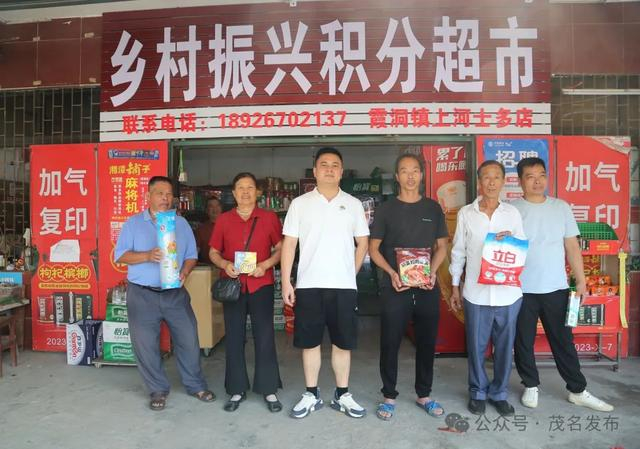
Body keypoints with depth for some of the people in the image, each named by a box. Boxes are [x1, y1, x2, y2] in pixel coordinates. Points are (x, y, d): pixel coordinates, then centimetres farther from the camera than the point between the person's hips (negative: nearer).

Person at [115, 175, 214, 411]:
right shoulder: (133, 223, 2)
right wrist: (147, 256, -20)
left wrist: (184, 272, -12)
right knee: (146, 344, 6)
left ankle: (195, 385, 24)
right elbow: (120, 255, -4)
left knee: (188, 339, 6)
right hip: (142, 294, -1)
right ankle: (158, 390, 24)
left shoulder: (181, 223, 8)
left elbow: (191, 255, 8)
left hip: (175, 293, 2)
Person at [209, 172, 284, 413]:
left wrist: (266, 264, -12)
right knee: (234, 338, 8)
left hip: (261, 285, -1)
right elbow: (213, 252, 11)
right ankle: (237, 390, 21)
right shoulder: (223, 220, 7)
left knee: (265, 337, 2)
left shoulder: (269, 218, 2)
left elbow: (281, 248, 5)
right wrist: (224, 264, -9)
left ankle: (269, 390, 15)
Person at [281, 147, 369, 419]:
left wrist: (350, 274, 5)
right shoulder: (300, 203, 3)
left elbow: (362, 243, 11)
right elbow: (289, 244, 1)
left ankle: (342, 395, 24)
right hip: (309, 285, 0)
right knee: (310, 342, 8)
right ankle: (311, 395, 24)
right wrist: (286, 282, -5)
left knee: (343, 343, 9)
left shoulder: (354, 204, 6)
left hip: (344, 286, 1)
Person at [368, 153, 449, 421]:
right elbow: (373, 249, 3)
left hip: (427, 287, 2)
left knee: (427, 342, 11)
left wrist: (432, 272, -6)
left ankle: (424, 395, 28)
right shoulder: (386, 209, 2)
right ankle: (389, 396, 19)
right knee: (390, 343, 3)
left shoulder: (433, 208, 8)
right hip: (395, 287, -2)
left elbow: (442, 246, 11)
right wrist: (391, 273, -12)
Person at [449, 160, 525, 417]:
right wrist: (455, 286, 6)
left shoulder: (512, 213, 4)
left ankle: (499, 393, 29)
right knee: (476, 346, 9)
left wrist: (511, 239, -12)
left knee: (504, 347, 11)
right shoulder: (466, 213, 1)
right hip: (476, 293, -1)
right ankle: (478, 393, 27)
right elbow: (458, 251, 6)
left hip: (508, 293, 1)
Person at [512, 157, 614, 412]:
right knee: (524, 341, 10)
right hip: (521, 290, -2)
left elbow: (572, 247, 7)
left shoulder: (561, 207, 4)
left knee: (563, 341, 13)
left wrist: (581, 281, 5)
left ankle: (578, 390, 28)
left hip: (556, 288, 2)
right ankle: (531, 386, 28)